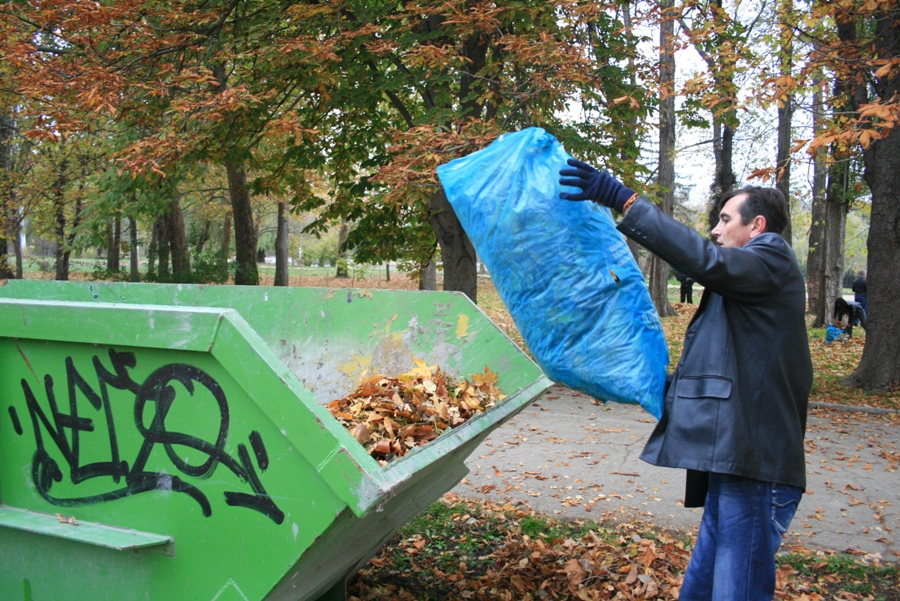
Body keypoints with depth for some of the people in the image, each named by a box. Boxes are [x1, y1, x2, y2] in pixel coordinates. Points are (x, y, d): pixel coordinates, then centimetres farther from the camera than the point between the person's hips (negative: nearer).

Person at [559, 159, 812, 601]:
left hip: (754, 465, -11)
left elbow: (703, 259, -24)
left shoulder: (771, 264, -6)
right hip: (734, 459, 11)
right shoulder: (754, 279, 26)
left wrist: (622, 199, -26)